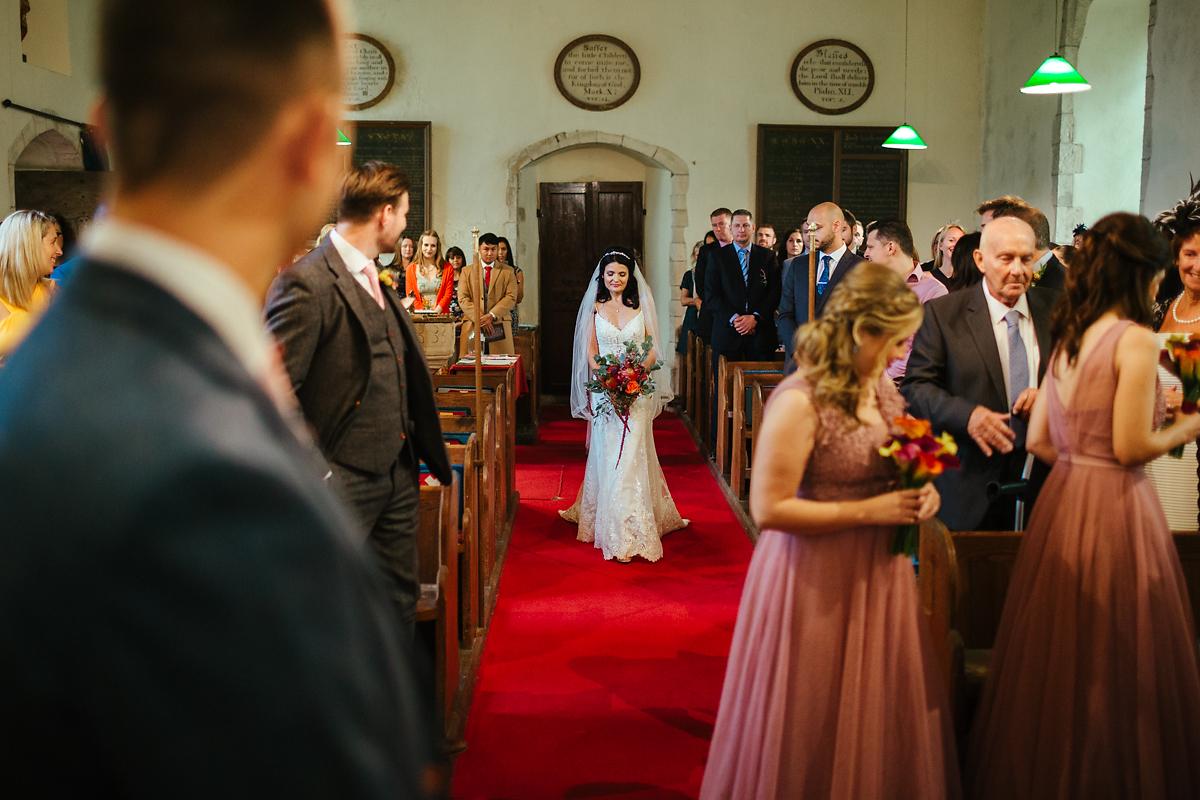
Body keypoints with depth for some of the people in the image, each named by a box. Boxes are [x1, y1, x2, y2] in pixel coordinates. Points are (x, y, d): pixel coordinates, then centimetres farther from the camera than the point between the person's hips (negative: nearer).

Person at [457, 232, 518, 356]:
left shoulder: (508, 271, 12)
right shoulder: (467, 271, 13)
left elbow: (511, 297, 2)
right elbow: (463, 299, 3)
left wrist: (491, 316, -11)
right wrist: (480, 319, -10)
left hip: (499, 327, 0)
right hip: (472, 326, 0)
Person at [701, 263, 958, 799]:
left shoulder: (882, 389, 3)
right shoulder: (800, 401, -21)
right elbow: (768, 509, -22)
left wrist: (919, 491, -2)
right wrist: (867, 512, -21)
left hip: (878, 569, 7)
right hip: (817, 579, -7)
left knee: (884, 713, 17)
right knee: (815, 726, 8)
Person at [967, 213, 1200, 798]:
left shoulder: (1067, 339, 10)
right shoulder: (1136, 340, -12)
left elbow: (1038, 441, 9)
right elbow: (1132, 447, -15)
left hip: (1064, 501, 7)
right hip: (1114, 508, -7)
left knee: (1059, 654, 16)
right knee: (1114, 665, 6)